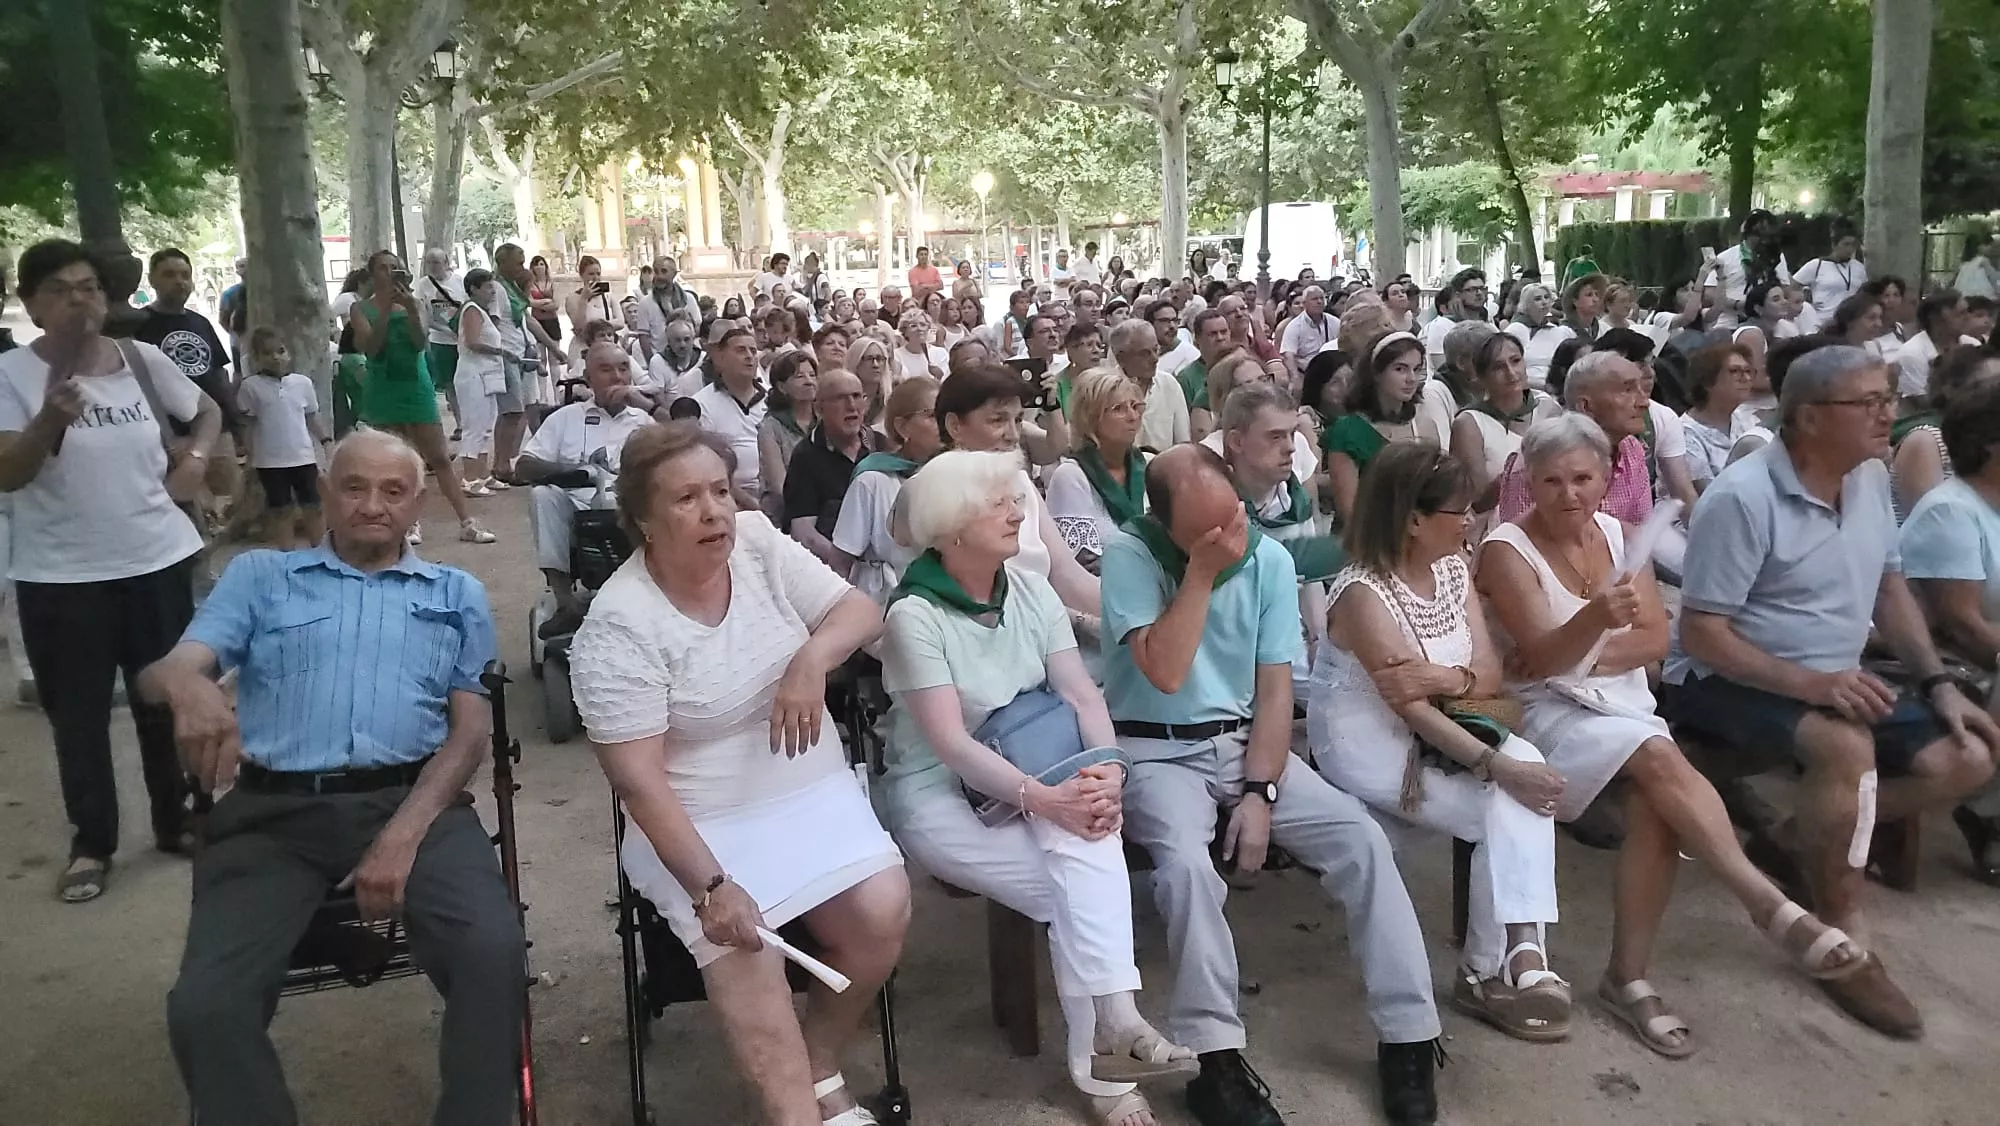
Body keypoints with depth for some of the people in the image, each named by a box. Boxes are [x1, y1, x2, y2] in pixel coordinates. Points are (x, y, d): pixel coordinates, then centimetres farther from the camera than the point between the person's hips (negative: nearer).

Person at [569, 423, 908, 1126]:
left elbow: (861, 611, -2)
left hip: (815, 792, 4)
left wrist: (812, 658, -24)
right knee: (742, 954, -26)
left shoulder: (758, 541, -2)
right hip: (698, 824, -4)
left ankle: (819, 1069, 8)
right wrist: (711, 886, -26)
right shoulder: (619, 626, -16)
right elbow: (639, 780, -19)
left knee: (882, 913, -15)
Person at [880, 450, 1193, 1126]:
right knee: (1081, 888, -26)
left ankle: (1109, 1032, -29)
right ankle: (1111, 1029, -15)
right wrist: (1043, 798, -33)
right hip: (939, 796, -4)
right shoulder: (914, 615, -14)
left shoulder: (1031, 590, 4)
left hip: (1031, 774, 5)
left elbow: (1081, 696, -2)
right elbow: (951, 745, -21)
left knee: (1086, 816, -30)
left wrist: (1107, 768, -23)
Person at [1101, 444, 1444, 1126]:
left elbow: (1274, 690, -2)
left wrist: (1259, 793, -12)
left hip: (1245, 743, 4)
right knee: (1186, 860, -33)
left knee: (1362, 838, -14)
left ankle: (1406, 1036, -3)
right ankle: (1217, 1060, -19)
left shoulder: (1269, 560, -2)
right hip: (1155, 751, -4)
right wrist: (1202, 570, -24)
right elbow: (1165, 672, -23)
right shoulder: (1130, 555, -13)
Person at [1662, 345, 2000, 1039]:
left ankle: (1803, 841, 7)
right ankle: (1844, 941, -19)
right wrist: (1807, 682, -32)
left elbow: (1889, 588, 15)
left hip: (1835, 685, 8)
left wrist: (1937, 684, 3)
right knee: (1848, 747, -34)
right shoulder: (1743, 498, -21)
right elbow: (1700, 634, -23)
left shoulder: (1871, 478, 4)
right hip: (1729, 684, -8)